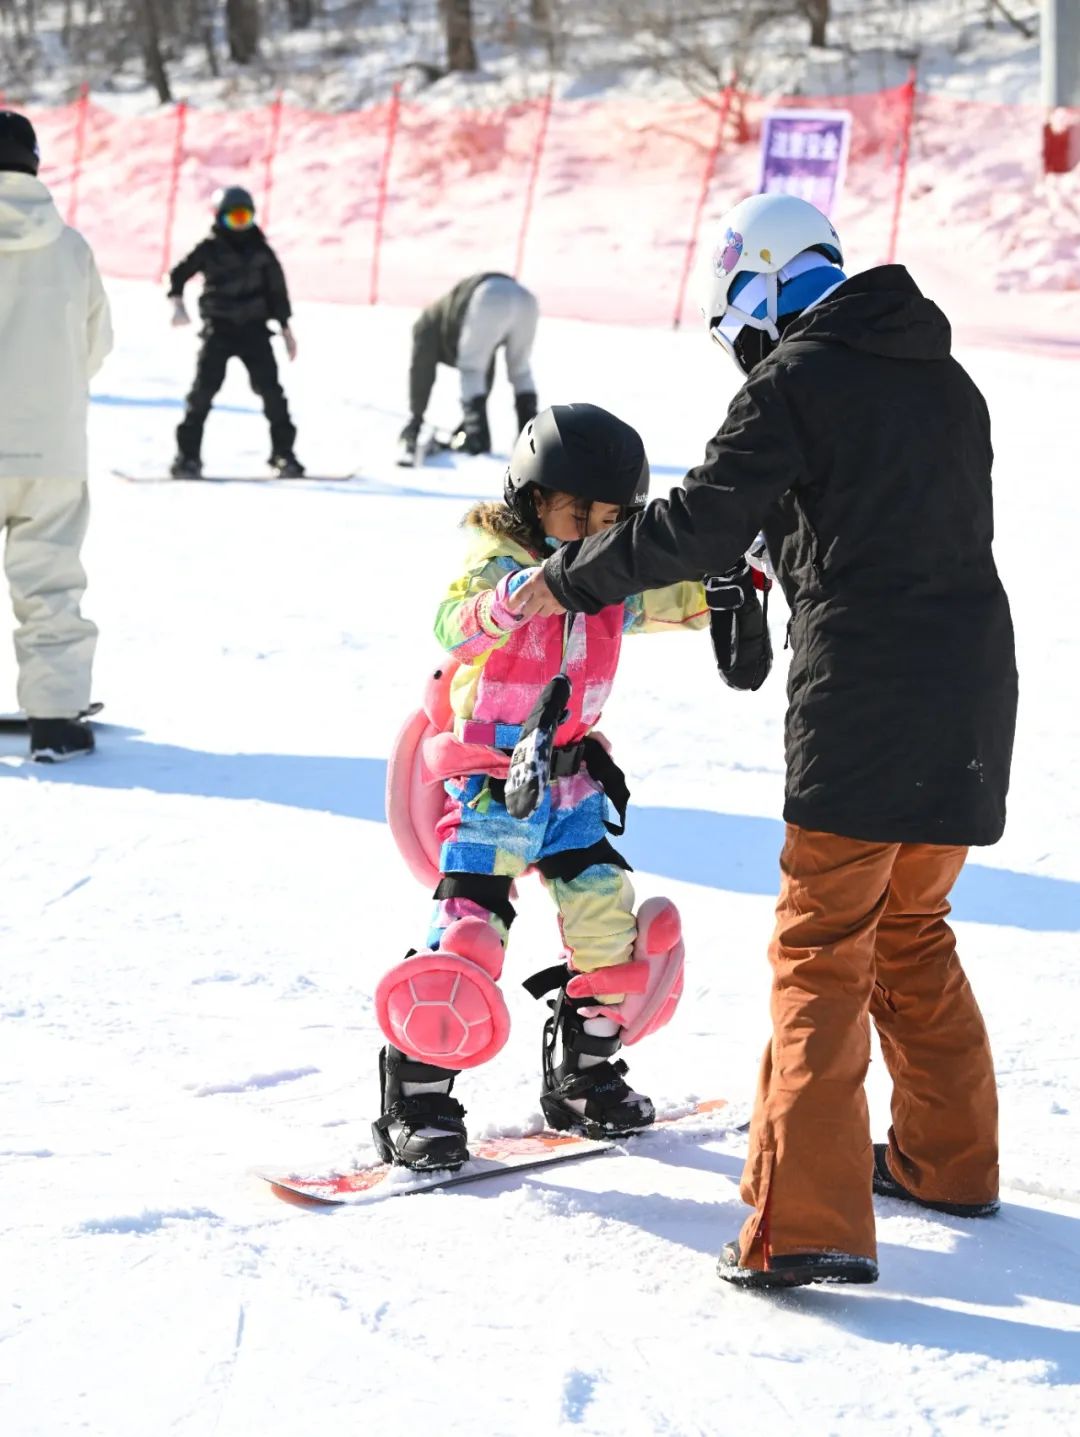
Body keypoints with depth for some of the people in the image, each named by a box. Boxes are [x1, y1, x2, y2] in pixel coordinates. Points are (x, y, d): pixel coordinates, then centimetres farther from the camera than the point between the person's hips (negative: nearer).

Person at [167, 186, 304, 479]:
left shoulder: (261, 251, 7)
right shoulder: (209, 250, 0)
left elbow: (277, 290, 15)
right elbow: (178, 275, 8)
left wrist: (286, 327, 14)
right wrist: (178, 304, -8)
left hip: (254, 329, 2)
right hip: (218, 329, -2)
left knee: (271, 390, -4)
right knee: (204, 390, -9)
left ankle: (283, 454, 4)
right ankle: (188, 454, -4)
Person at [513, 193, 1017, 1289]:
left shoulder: (794, 381, -5)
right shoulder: (942, 378, 17)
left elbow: (698, 525, -11)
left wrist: (566, 581, 0)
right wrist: (773, 568, 31)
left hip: (862, 700, -7)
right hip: (972, 689, 7)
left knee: (822, 952, -7)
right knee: (909, 928, 23)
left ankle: (808, 1222, -13)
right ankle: (946, 1156, 32)